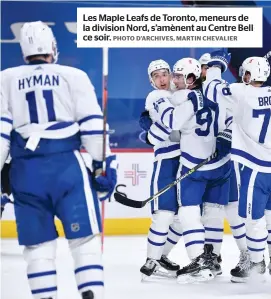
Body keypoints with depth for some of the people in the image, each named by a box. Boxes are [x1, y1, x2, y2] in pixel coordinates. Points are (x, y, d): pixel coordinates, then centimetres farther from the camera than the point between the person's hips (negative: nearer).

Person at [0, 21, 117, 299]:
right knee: (84, 237, 2)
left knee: (37, 243, 9)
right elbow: (92, 123, 2)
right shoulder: (73, 76, 8)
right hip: (66, 165, -2)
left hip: (25, 170, 2)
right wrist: (104, 164, 6)